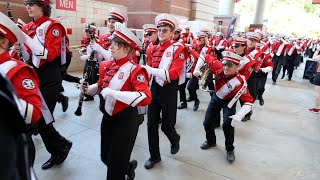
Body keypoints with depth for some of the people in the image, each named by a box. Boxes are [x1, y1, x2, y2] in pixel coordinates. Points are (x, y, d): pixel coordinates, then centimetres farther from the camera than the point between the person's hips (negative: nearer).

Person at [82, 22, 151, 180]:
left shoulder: (134, 70, -19)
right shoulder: (106, 65, 2)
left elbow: (145, 98, -32)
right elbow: (101, 87, 17)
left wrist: (113, 93, -34)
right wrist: (88, 89, -5)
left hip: (126, 120, -7)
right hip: (107, 117, 7)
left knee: (116, 163, 5)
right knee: (105, 157, 21)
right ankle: (128, 167, 50)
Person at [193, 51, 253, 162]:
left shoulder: (240, 82, -36)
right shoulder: (219, 67, -27)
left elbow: (248, 102, -34)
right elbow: (206, 57, -11)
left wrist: (239, 115, -48)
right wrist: (197, 69, -19)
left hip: (229, 102, -4)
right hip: (216, 98, 4)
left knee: (227, 125, -22)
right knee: (207, 123, 7)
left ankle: (230, 149, 5)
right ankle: (211, 142, 37)